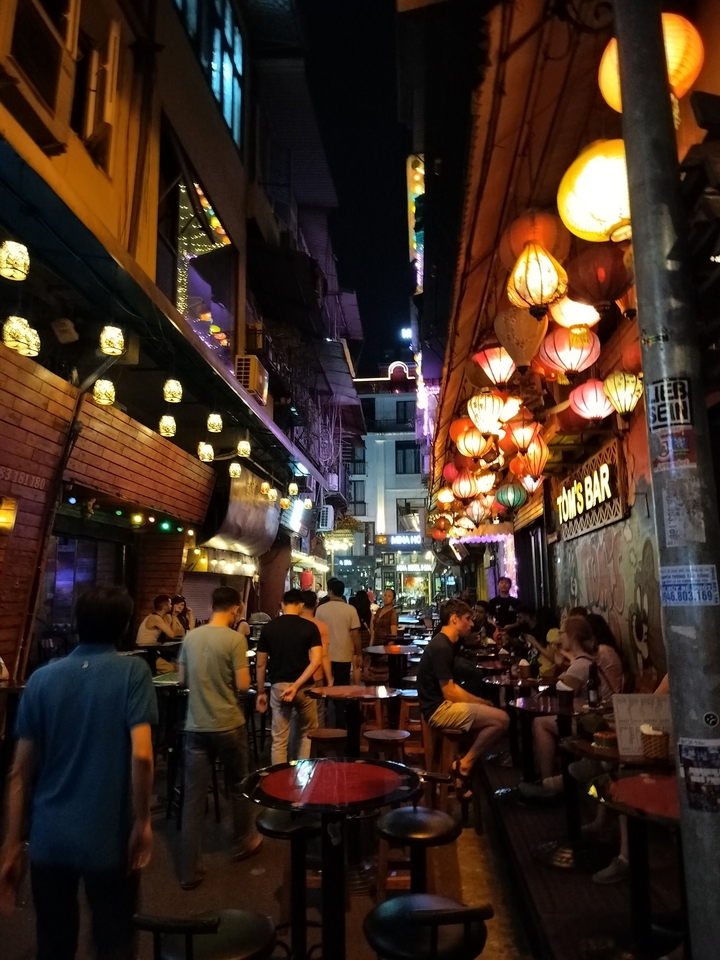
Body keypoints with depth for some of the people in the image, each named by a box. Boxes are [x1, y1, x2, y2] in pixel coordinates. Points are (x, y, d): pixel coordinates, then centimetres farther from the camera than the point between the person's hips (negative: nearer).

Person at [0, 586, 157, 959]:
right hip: (109, 838, -3)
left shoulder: (41, 679, -1)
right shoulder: (132, 672, -11)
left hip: (49, 839, 4)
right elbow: (141, 755, -19)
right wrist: (142, 822, -7)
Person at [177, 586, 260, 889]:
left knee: (193, 796, 7)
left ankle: (188, 871, 12)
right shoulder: (235, 639, -14)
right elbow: (243, 685, -14)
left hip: (195, 726, 4)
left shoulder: (191, 636, 1)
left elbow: (181, 681, 9)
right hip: (228, 724, -4)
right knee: (238, 786, 18)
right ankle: (243, 843, 35)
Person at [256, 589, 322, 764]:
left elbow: (261, 664, 2)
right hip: (303, 687, -1)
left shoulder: (269, 628, -1)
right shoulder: (310, 627, -6)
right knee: (307, 734, 20)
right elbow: (316, 661, -16)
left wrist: (261, 692, 11)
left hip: (278, 687, 1)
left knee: (279, 740, 10)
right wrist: (296, 685, -15)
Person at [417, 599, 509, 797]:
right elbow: (449, 692, -19)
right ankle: (464, 766, -6)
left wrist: (480, 702, 8)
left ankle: (465, 764, 10)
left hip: (442, 706, 10)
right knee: (501, 719, -17)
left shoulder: (445, 644, 13)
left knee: (493, 717, 14)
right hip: (439, 710, -10)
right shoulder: (441, 648, -18)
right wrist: (482, 703, -8)